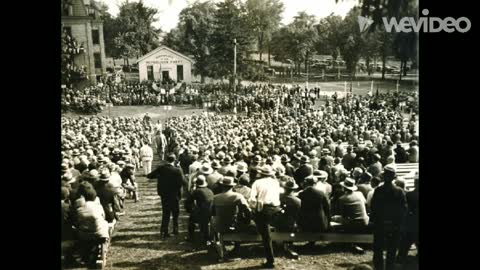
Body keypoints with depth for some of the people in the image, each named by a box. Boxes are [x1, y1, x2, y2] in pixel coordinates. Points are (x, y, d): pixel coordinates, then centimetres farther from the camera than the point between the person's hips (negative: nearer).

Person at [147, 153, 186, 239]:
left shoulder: (160, 168, -9)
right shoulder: (177, 171, -20)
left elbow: (149, 176, -5)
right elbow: (183, 183, -22)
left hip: (163, 194, 3)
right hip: (174, 195, -3)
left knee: (165, 213, 14)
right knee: (175, 213, 18)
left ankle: (164, 232, 11)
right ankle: (175, 229, 25)